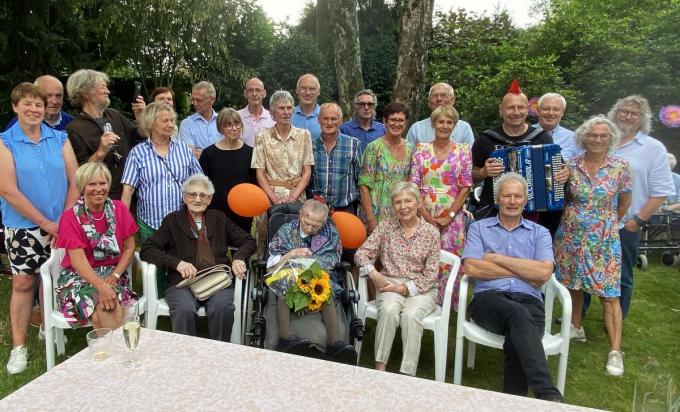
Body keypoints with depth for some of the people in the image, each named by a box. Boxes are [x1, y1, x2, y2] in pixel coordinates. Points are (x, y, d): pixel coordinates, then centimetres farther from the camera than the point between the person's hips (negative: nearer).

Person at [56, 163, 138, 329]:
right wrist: (102, 286, -31)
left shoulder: (119, 209, 1)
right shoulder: (70, 217, -7)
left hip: (113, 274, 2)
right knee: (106, 307, -30)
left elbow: (129, 248, 4)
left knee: (102, 314, -30)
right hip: (79, 277, -2)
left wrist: (115, 275, -13)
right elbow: (78, 261, -16)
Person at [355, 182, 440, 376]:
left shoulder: (431, 232, 2)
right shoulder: (385, 226, 8)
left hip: (420, 289, -1)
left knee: (411, 315, -32)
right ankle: (379, 367, -22)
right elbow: (362, 253, 4)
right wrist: (373, 273, -15)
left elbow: (431, 274, -2)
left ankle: (407, 374, -24)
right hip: (390, 285, 1)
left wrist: (406, 288, -12)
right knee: (389, 309, -31)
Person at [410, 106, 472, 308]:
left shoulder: (463, 151, 4)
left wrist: (449, 215, -8)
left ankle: (447, 305, 16)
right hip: (425, 216, 1)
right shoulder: (421, 149, 5)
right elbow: (414, 184, 1)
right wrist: (425, 214, -9)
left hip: (452, 217, 0)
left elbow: (465, 187, 0)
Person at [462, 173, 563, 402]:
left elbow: (544, 272, 0)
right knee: (519, 314, -36)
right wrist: (524, 272, 0)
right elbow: (471, 268, -1)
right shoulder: (479, 228, 17)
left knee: (516, 340, -34)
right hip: (488, 298, -1)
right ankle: (548, 396, -39)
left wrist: (498, 258, -1)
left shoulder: (539, 233, 19)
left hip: (528, 301, 1)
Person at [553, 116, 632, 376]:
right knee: (573, 284, 13)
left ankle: (615, 351, 2)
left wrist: (609, 222, 13)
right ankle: (576, 328, 34)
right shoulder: (570, 166, -2)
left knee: (609, 293, -3)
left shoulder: (620, 167, -3)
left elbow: (625, 202, 9)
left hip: (604, 241, -2)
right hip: (571, 237, 2)